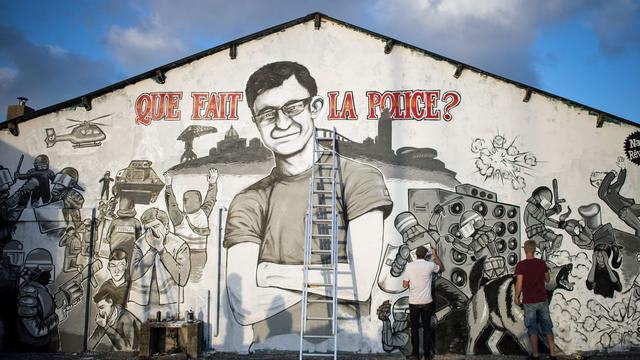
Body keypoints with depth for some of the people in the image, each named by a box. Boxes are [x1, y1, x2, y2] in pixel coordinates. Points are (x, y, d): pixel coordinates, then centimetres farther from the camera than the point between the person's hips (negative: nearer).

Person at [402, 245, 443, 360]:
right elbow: (441, 268, 15)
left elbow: (405, 285, -8)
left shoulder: (409, 266, -11)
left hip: (414, 302, -1)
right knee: (427, 328, 11)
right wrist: (435, 255, 22)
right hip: (427, 302, 1)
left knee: (414, 328, 10)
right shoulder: (430, 265, -8)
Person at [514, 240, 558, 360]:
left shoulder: (521, 265, -13)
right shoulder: (542, 263, -1)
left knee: (532, 329, 8)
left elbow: (519, 284, -14)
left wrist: (516, 297, 0)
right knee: (547, 327, 12)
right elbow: (547, 279, 12)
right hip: (543, 300, 3)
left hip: (529, 301, -3)